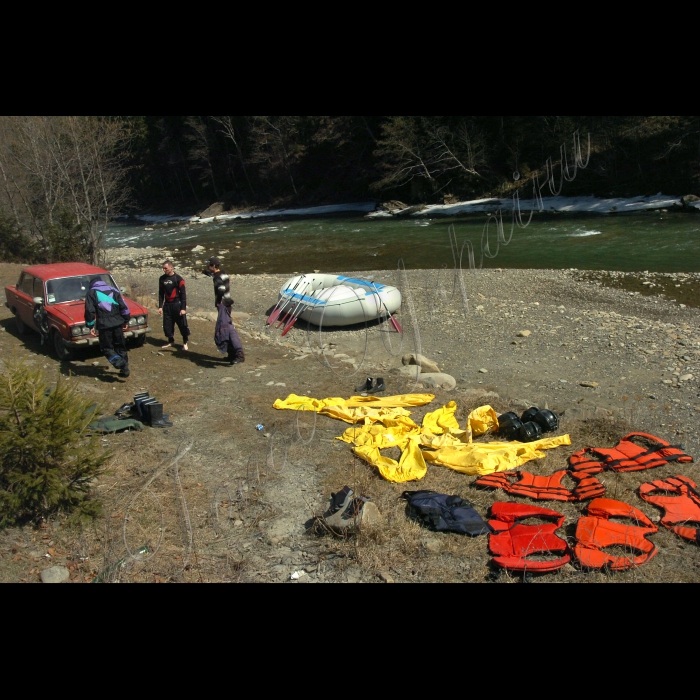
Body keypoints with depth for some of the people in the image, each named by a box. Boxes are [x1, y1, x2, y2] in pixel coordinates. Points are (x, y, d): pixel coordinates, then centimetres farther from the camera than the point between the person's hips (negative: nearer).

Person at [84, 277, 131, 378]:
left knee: (107, 348, 6)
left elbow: (89, 311, -5)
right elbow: (124, 307, 10)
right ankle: (125, 369, 16)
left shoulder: (91, 292, 5)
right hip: (117, 323, 4)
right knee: (120, 346, 17)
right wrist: (126, 321, 18)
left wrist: (91, 326, 0)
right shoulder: (114, 290, 15)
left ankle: (121, 364, -16)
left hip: (104, 325, -4)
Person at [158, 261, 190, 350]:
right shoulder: (162, 279, 5)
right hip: (167, 305, 5)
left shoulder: (178, 279, -9)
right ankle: (170, 341, 25)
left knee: (182, 324, -3)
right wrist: (160, 307, 8)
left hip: (177, 304, -5)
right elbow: (161, 293, 13)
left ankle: (185, 343, 10)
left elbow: (183, 294, -10)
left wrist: (183, 308, -14)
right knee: (167, 325, 8)